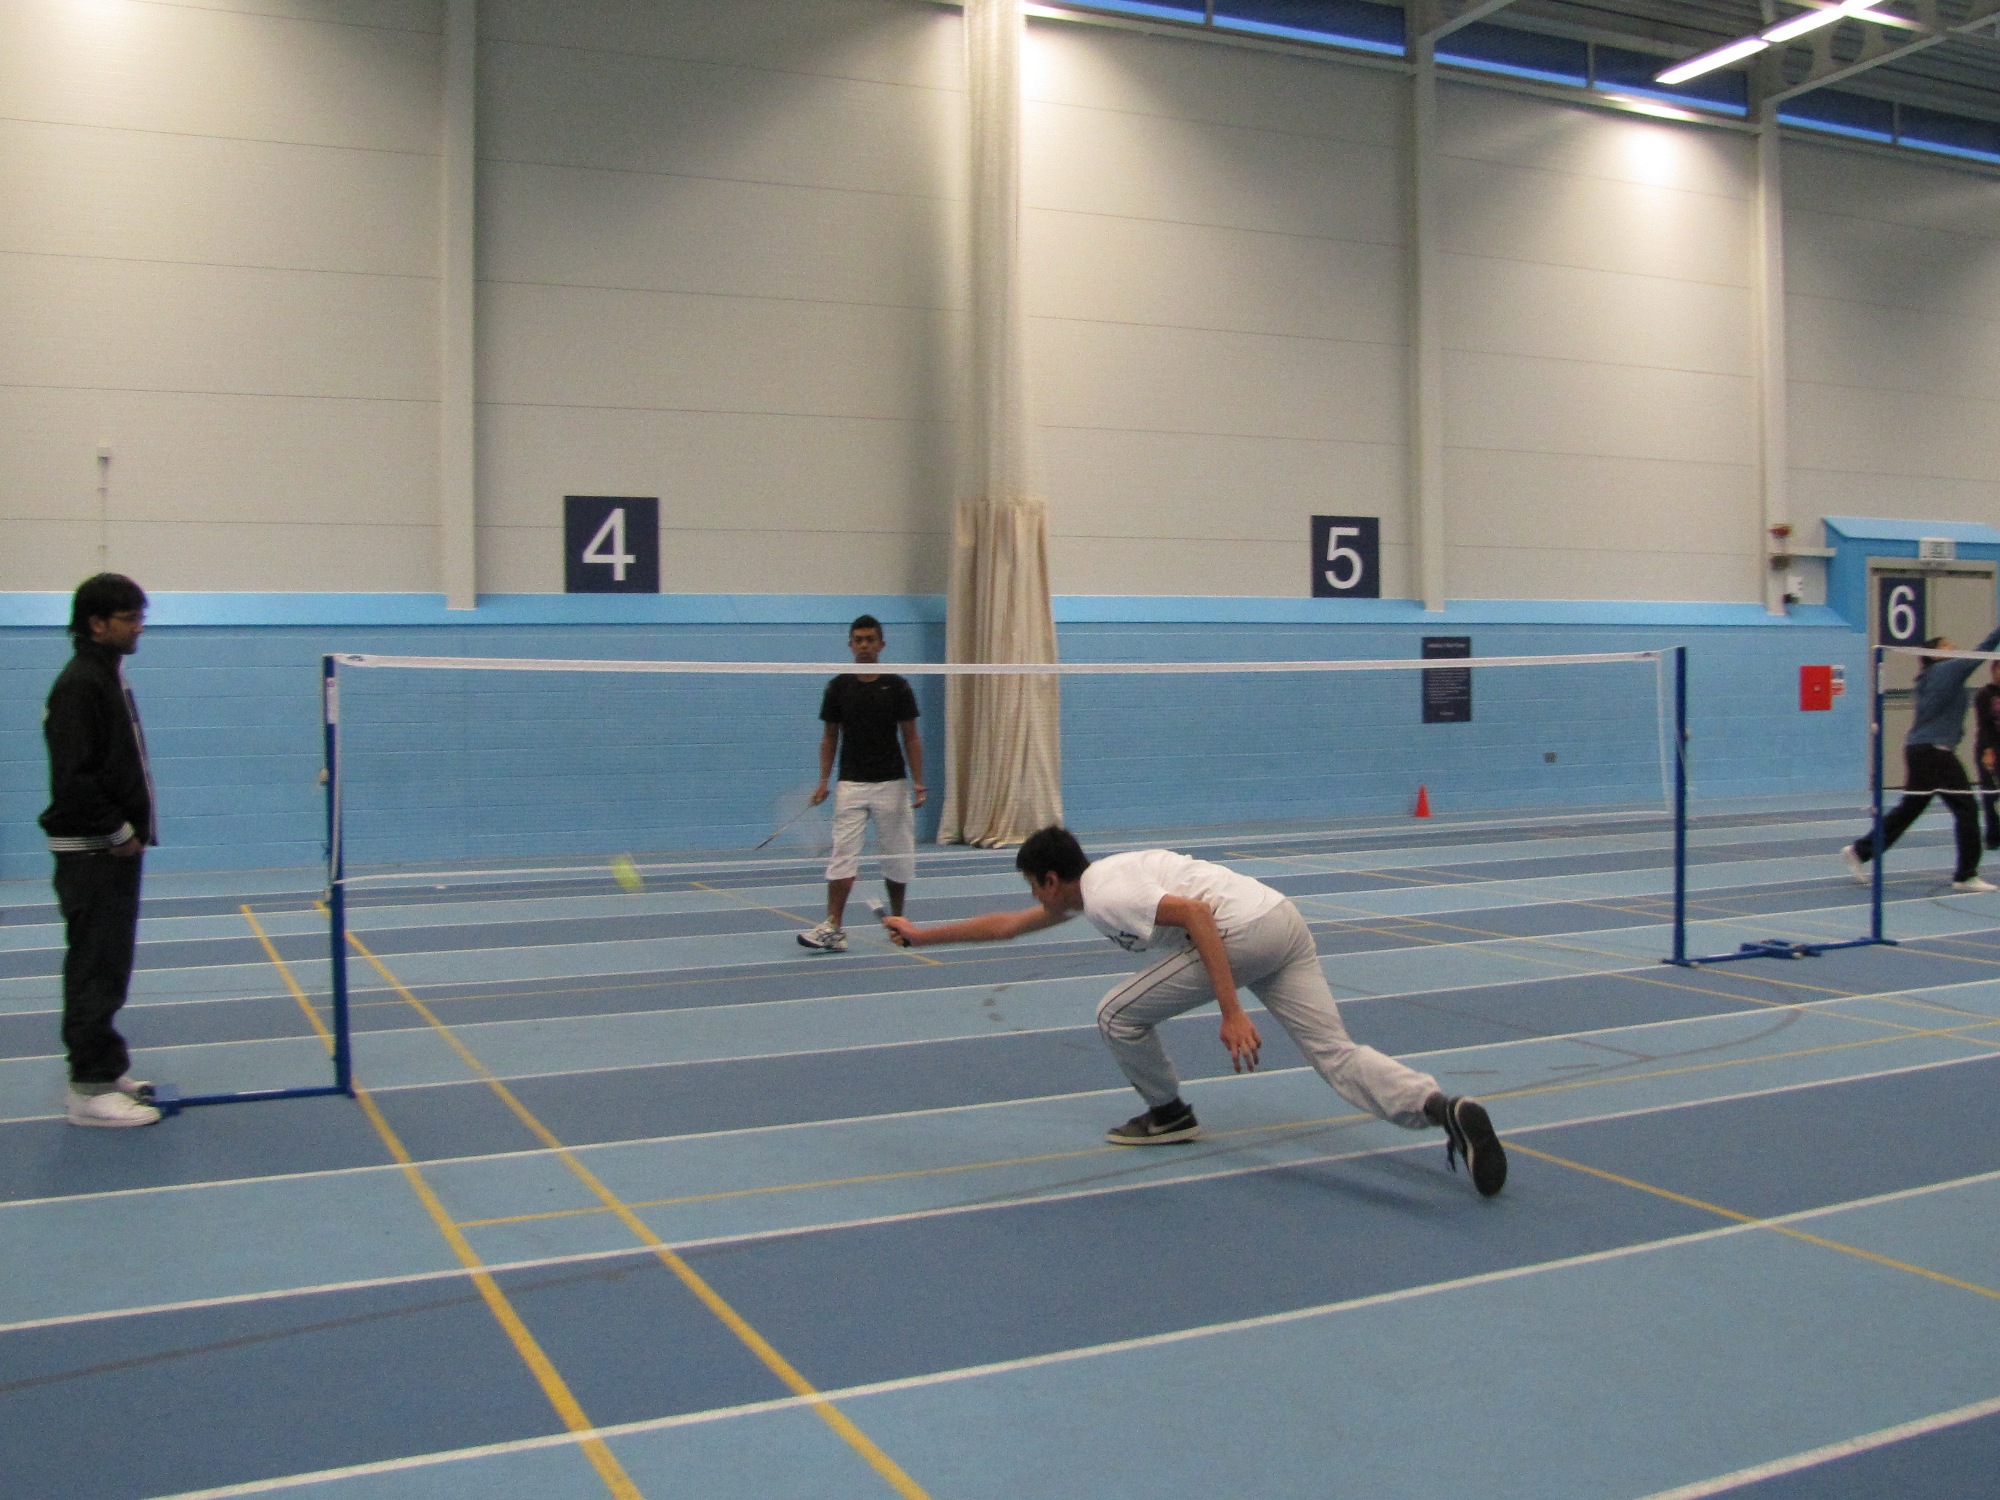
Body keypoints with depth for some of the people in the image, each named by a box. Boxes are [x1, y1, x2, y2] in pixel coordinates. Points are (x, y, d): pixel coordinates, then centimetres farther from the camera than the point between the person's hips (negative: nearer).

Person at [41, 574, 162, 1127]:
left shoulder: (110, 678, 15)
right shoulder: (79, 684, -15)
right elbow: (73, 777, -22)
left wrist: (129, 830, 12)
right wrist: (118, 832, -17)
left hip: (113, 849, 10)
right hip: (92, 852, -10)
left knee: (105, 966, 15)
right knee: (96, 969, -5)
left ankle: (107, 1071, 24)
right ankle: (91, 1091, 0)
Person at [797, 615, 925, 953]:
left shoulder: (897, 686, 0)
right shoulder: (838, 687, 4)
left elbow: (911, 738, 1)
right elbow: (830, 737, 9)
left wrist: (918, 783, -7)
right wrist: (824, 780, 0)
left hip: (891, 783, 0)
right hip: (851, 784, 0)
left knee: (896, 856, 7)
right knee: (843, 855, -7)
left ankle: (897, 922, 22)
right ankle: (833, 928, -11)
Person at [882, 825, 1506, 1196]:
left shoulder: (1104, 892, -5)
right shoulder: (1095, 884, 25)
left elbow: (1196, 912, -19)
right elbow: (1007, 924, 37)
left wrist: (1231, 1011, -21)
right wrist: (922, 934, 44)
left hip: (1244, 930, -10)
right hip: (1285, 922, 10)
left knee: (1118, 1017, 5)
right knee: (1336, 1053, 1)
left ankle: (1169, 1115, 24)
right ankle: (1442, 1108, -20)